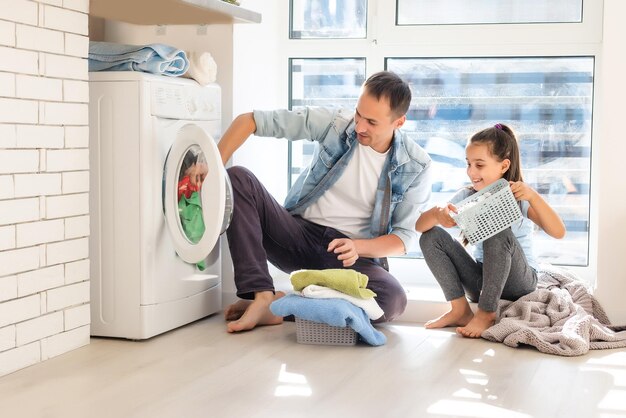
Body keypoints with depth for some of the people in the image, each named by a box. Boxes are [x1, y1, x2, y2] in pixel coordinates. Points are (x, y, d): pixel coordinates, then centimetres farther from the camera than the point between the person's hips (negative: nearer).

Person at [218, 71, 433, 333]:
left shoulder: (415, 166, -7)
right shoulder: (334, 123, -8)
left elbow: (405, 236, -4)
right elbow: (249, 121, -8)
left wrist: (359, 247, -24)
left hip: (354, 254, -1)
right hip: (300, 234, 1)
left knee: (394, 299, -34)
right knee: (238, 178, -23)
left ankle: (281, 304, -19)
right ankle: (262, 297, -30)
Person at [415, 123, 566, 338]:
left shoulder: (519, 197, -10)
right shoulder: (466, 196, 0)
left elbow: (558, 232, -23)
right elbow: (419, 226, -8)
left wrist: (533, 195, -36)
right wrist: (437, 213, -31)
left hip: (519, 281, -4)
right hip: (483, 280, 4)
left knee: (497, 229, -31)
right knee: (432, 237, -12)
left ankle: (486, 313, -24)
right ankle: (460, 310, -13)